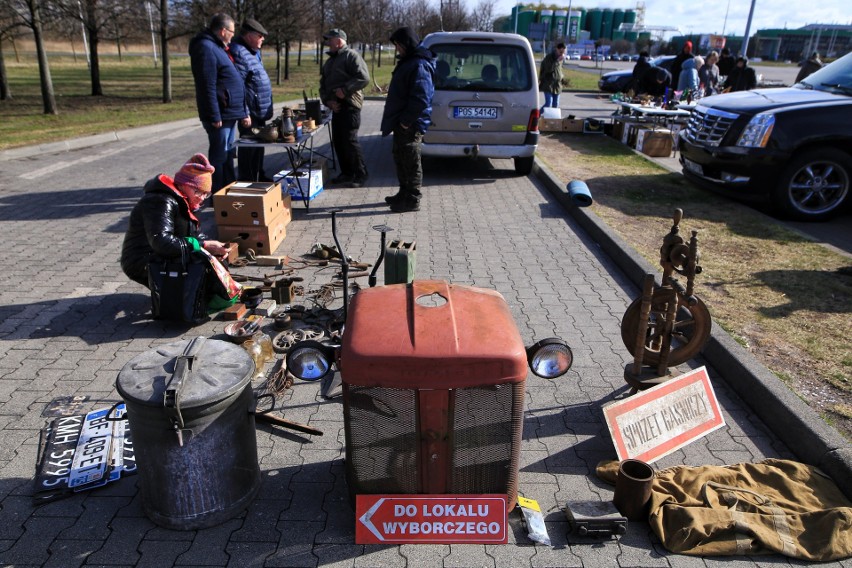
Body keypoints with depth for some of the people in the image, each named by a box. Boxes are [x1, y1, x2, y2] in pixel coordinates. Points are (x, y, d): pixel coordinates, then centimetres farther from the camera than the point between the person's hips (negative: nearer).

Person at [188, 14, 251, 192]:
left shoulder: (218, 47, 19)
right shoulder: (206, 48, -14)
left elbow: (233, 81, 21)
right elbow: (207, 86, -20)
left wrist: (243, 111, 18)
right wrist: (214, 116, -22)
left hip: (230, 112, 10)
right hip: (220, 114, -10)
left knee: (227, 154, 15)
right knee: (219, 156, -4)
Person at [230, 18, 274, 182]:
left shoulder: (254, 51, 15)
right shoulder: (238, 53, -16)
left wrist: (268, 107, 21)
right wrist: (244, 113, -24)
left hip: (260, 111, 10)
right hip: (250, 112, -10)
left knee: (258, 144, 19)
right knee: (248, 146, -2)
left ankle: (259, 176, 31)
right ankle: (247, 181, 7)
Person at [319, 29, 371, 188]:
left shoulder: (351, 56, -4)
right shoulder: (329, 61, 22)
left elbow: (364, 78, -16)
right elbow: (323, 84, 21)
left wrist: (345, 90, -20)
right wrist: (328, 100, 3)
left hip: (349, 104, -9)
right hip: (336, 106, 9)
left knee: (349, 140, -12)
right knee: (337, 140, 9)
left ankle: (360, 174, -2)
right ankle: (346, 172, 19)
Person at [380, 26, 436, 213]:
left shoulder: (419, 65, -18)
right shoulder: (408, 61, 16)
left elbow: (420, 98, -26)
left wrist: (407, 120, -23)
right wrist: (398, 119, 19)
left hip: (411, 125, -11)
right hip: (402, 122, 11)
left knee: (411, 163, -4)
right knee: (400, 159, 18)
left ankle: (412, 200, 4)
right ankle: (404, 194, 30)